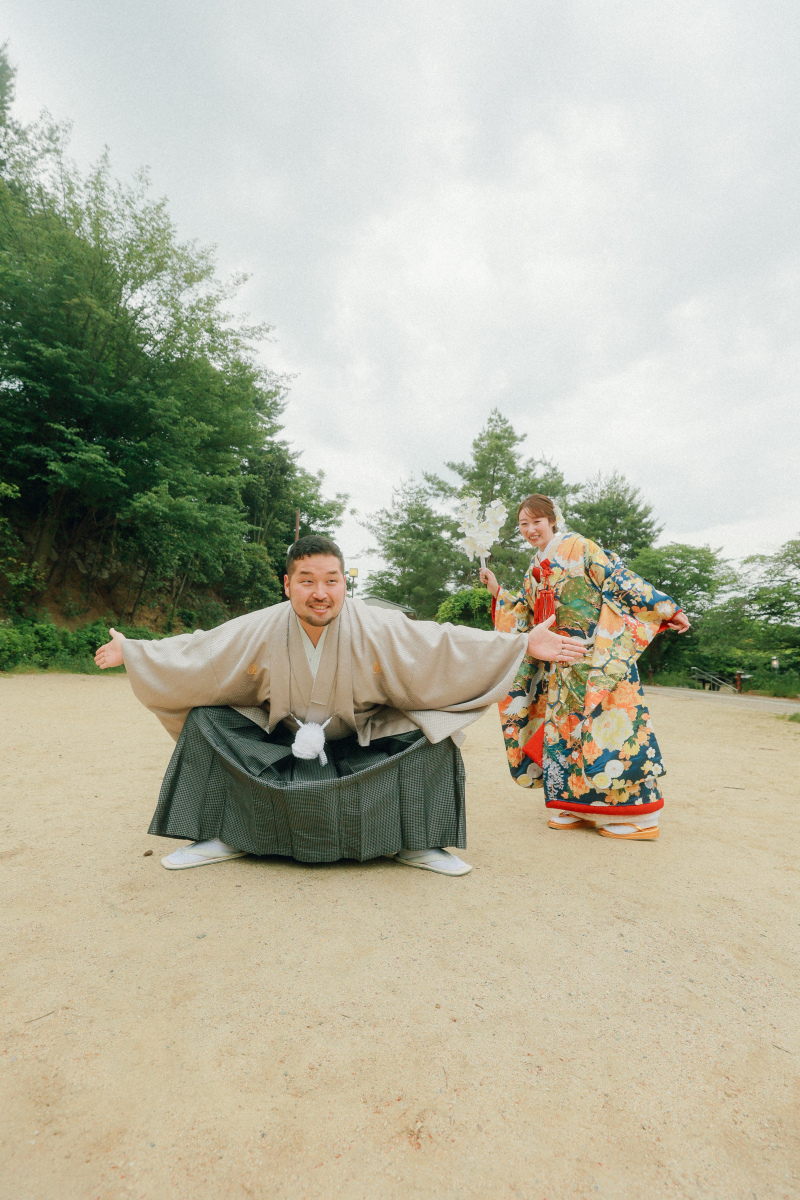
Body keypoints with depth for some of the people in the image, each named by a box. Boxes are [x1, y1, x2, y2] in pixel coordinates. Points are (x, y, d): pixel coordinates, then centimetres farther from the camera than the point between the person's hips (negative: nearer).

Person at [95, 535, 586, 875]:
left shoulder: (379, 630, -23)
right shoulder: (256, 631, -17)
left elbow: (445, 645, -23)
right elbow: (193, 652, -3)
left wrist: (524, 644, -27)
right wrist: (130, 652, 2)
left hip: (365, 744, -1)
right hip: (280, 742, 2)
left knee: (433, 734, -23)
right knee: (206, 723, -10)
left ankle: (419, 843, 0)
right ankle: (220, 838, 8)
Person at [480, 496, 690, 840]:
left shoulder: (579, 548, -2)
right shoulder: (534, 572, 18)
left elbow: (621, 579, -5)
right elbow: (526, 618, 21)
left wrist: (666, 609, -7)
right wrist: (497, 591, 15)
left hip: (600, 654, -7)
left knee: (607, 724, -7)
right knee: (563, 725, 5)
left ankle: (636, 817, 3)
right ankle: (576, 807, 17)